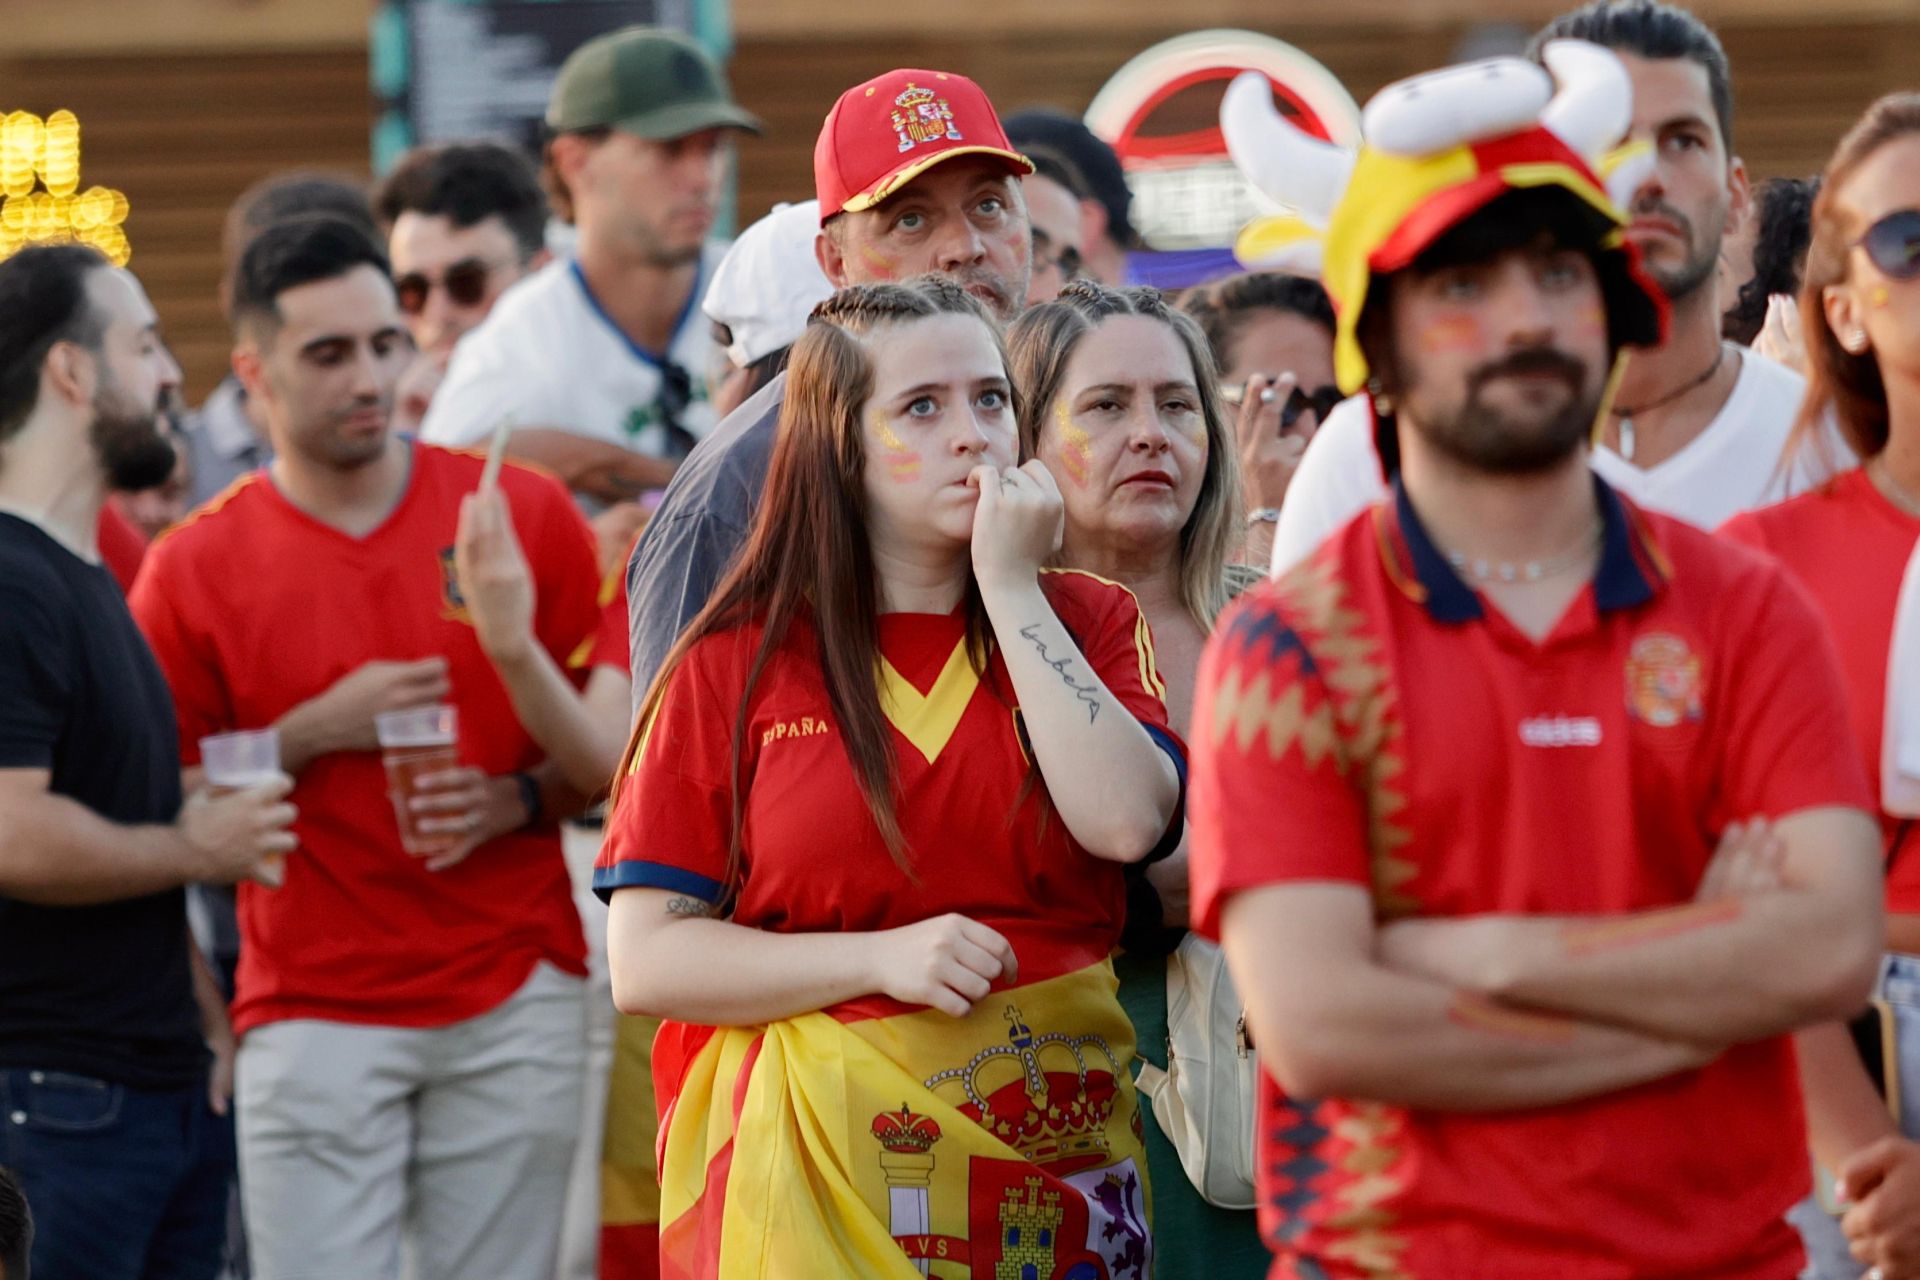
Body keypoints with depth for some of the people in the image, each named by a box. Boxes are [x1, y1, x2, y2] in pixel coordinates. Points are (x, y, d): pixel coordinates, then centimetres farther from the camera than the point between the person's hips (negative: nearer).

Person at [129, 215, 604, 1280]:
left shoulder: (525, 512, 5)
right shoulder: (194, 571, 1)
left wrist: (517, 802, -9)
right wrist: (310, 737, -10)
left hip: (514, 1002, 1)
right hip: (313, 1013, -1)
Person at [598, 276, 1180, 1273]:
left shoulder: (1084, 625, 8)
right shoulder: (738, 662, 1)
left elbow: (1127, 822, -13)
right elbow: (645, 959, -4)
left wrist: (1011, 589, -8)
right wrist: (886, 958, -15)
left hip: (1050, 1151, 2)